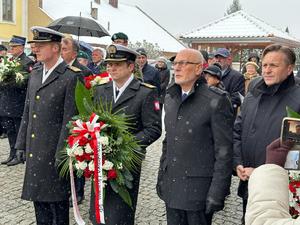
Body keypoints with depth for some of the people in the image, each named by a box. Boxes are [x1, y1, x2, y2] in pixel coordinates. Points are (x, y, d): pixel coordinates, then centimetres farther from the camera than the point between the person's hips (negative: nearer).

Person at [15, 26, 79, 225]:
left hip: (54, 149, -7)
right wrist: (22, 144, 12)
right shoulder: (35, 74, 10)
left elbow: (69, 119, -15)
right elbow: (27, 112, 14)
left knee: (57, 200, 7)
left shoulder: (70, 77, -13)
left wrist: (62, 153, -15)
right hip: (34, 151, 7)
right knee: (37, 194, 18)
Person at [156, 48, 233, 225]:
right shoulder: (170, 98, 9)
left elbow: (224, 152, -13)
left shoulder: (216, 101, -12)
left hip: (199, 190, -5)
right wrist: (161, 177, 13)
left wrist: (217, 193, -15)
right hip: (171, 188, 6)